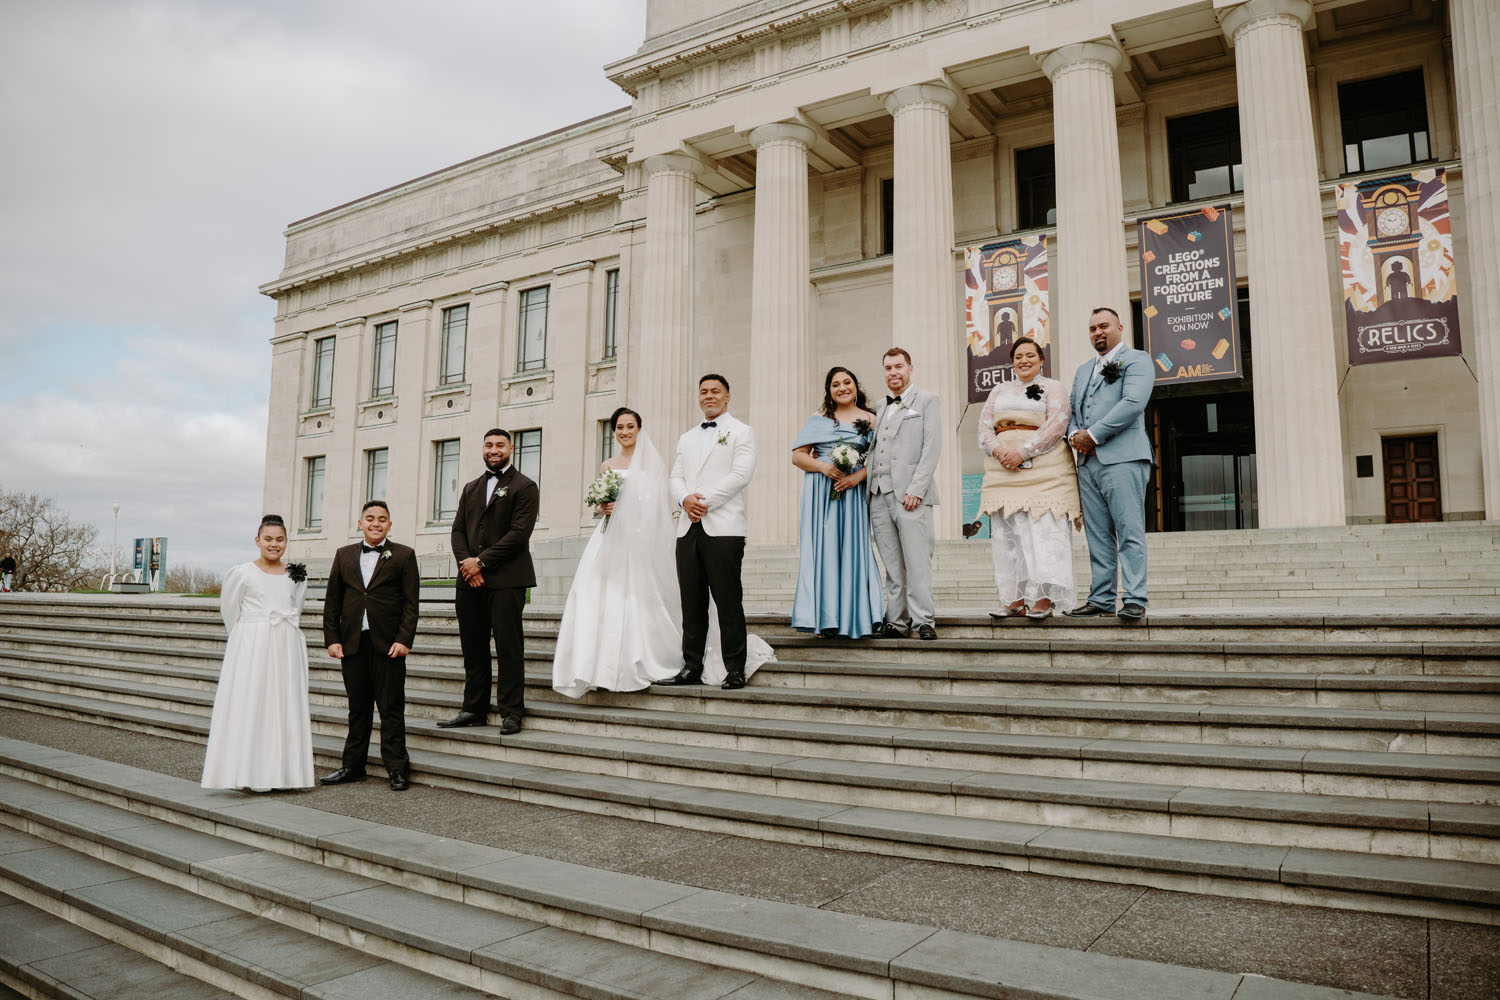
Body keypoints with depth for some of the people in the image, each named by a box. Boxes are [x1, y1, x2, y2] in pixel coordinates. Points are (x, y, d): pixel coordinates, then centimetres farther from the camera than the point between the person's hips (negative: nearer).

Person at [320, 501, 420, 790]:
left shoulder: (403, 555, 2)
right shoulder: (344, 555, 13)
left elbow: (411, 602, -2)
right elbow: (332, 601, 11)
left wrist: (404, 640, -10)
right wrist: (332, 639, 3)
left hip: (388, 644, -3)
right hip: (352, 644, 3)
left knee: (391, 709, 0)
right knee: (358, 709, 12)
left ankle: (396, 769, 7)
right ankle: (353, 766, 22)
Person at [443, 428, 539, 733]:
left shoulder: (524, 487, 0)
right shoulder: (470, 488, 20)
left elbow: (519, 533, -10)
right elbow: (458, 530, 14)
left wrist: (481, 561, -13)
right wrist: (467, 564, -4)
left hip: (506, 579, -6)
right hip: (470, 581, 6)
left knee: (508, 648, -4)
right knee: (473, 648, 9)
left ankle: (511, 713, 2)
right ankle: (474, 710, 18)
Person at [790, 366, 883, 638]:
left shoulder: (870, 420, 11)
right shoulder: (817, 419, 12)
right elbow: (797, 455, 7)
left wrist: (859, 475, -15)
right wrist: (823, 466, -10)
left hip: (854, 491, 0)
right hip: (821, 491, 0)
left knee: (852, 548, -2)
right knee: (822, 548, -5)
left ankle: (853, 617, 2)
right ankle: (823, 618, -3)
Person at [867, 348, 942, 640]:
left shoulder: (927, 400, 6)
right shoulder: (880, 409, 23)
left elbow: (932, 447, -4)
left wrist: (916, 489, -13)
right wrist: (865, 479, 6)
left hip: (910, 494, -5)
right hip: (879, 495, 5)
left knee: (917, 561, -9)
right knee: (892, 566, 5)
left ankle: (923, 621, -5)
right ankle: (896, 621, 8)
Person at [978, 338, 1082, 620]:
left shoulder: (1052, 387, 9)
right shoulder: (999, 390, 23)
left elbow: (1056, 424, -6)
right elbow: (985, 425, 13)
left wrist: (1023, 452, -15)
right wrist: (997, 449, -9)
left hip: (1042, 467, -4)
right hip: (1003, 469, 5)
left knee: (1043, 529, -11)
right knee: (1007, 532, -1)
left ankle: (1044, 598, -13)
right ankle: (1015, 599, 2)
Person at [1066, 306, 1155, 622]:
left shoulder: (1136, 359, 4)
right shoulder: (1083, 370, 26)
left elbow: (1133, 403, -12)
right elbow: (1071, 409, 22)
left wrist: (1093, 435, -13)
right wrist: (1074, 434, -1)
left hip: (1122, 458, -7)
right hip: (1087, 462, 7)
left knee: (1130, 532, -8)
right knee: (1098, 536, 6)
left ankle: (1135, 600, -7)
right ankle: (1101, 599, 10)